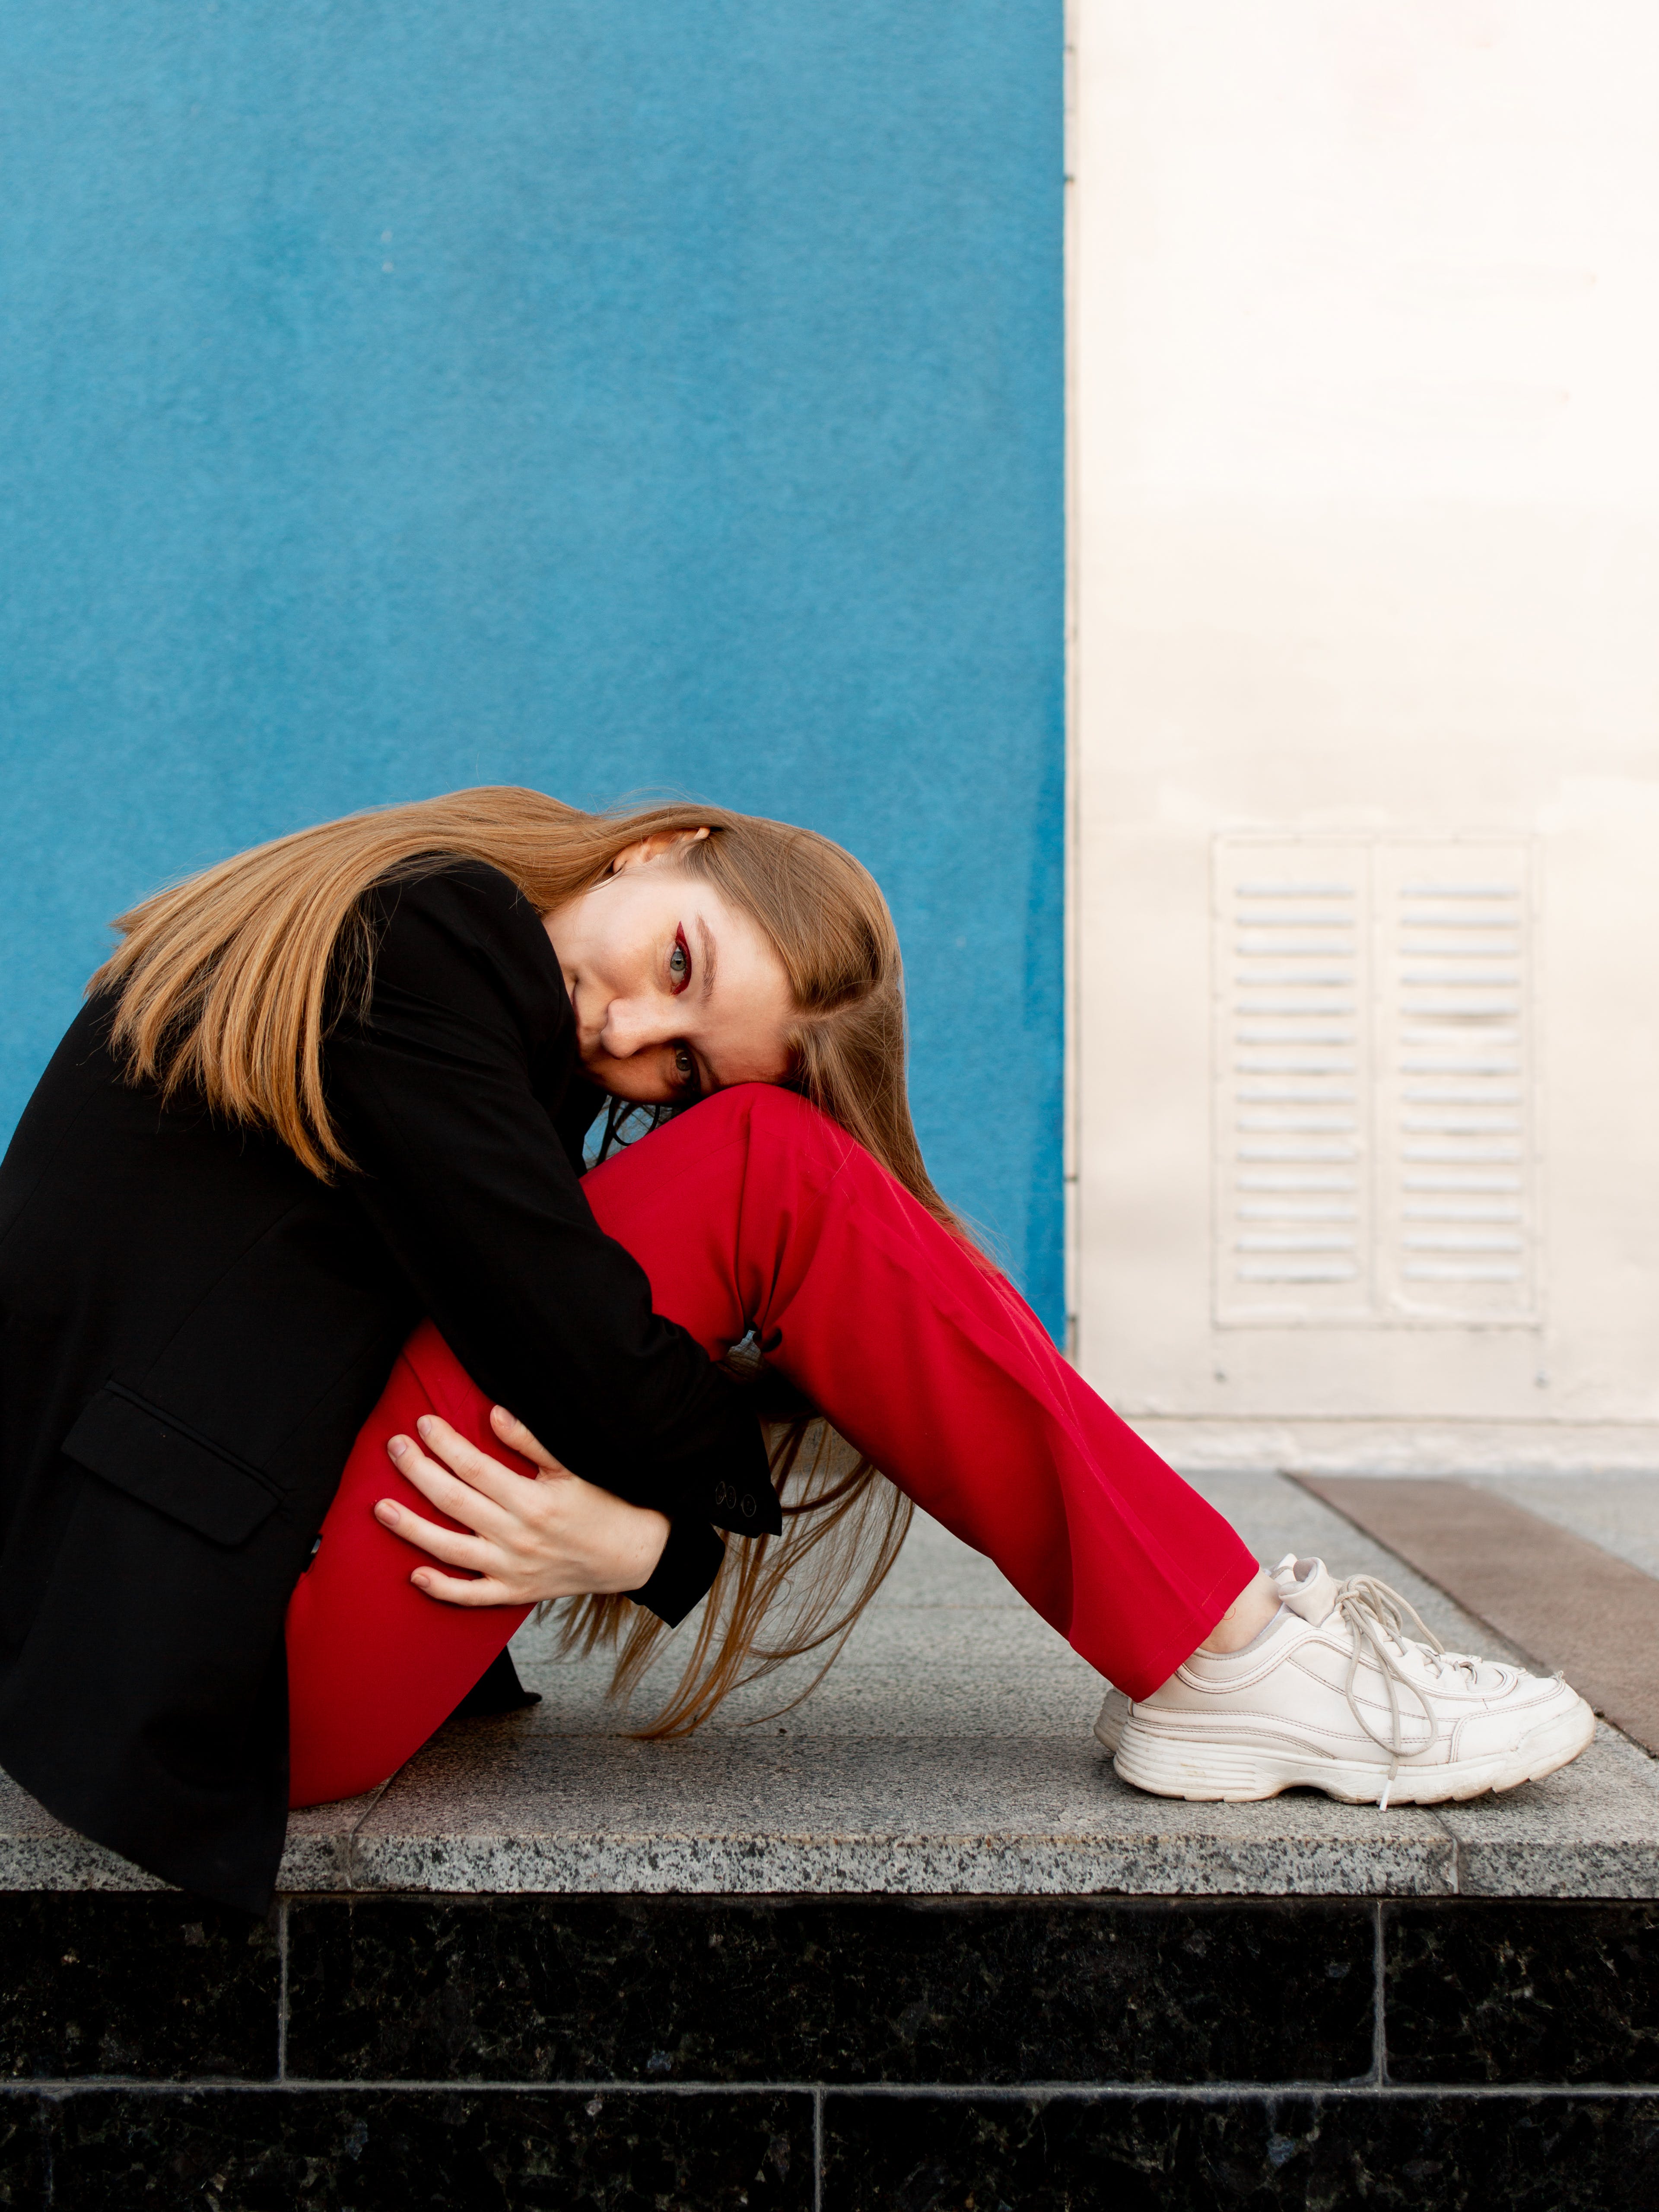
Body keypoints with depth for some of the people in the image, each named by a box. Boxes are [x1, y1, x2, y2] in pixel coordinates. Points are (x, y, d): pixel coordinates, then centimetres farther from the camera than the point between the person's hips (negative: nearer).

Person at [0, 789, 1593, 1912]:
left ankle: (1208, 1656, 10)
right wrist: (698, 1511, -1)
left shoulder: (435, 938, 12)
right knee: (767, 1170, -15)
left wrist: (645, 1523, -14)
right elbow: (551, 1317, -18)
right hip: (215, 1659, -10)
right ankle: (1228, 1668, -9)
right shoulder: (424, 938, -16)